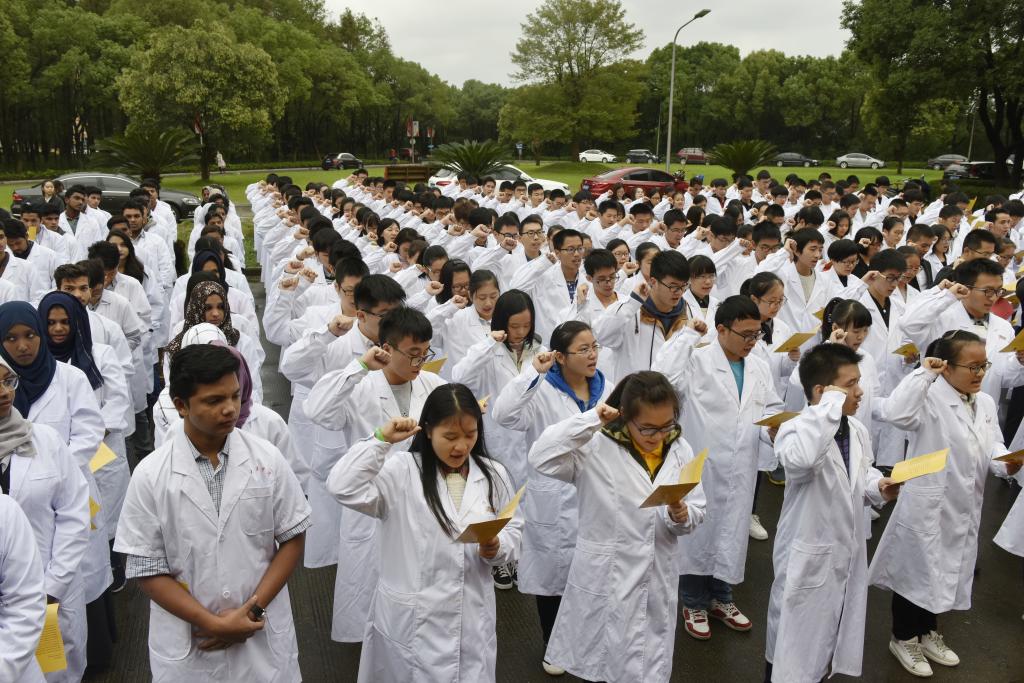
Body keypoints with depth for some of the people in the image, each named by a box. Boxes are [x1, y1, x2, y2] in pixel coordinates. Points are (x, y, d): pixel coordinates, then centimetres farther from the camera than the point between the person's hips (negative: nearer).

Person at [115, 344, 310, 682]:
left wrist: (253, 609, -10)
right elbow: (147, 569, -7)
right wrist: (214, 623, -13)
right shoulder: (150, 476, -10)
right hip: (188, 643, -1)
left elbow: (292, 538, 0)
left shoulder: (267, 459, -7)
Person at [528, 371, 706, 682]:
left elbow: (697, 511, 5)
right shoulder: (597, 447, -14)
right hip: (606, 580, -3)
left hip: (657, 579, 4)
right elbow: (541, 457, -27)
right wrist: (590, 419, -26)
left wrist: (682, 516, -18)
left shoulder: (679, 450, -1)